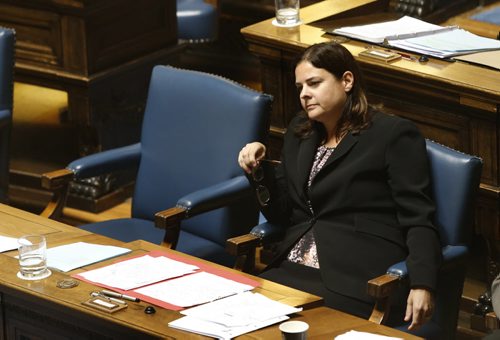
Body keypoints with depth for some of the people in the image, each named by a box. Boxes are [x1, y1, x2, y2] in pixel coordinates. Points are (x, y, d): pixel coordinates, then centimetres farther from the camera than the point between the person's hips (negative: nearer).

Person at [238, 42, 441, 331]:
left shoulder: (394, 134, 2)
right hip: (292, 270, 6)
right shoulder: (300, 132, 22)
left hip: (357, 279, -5)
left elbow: (418, 220, -4)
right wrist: (259, 167, 7)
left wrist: (422, 285, -18)